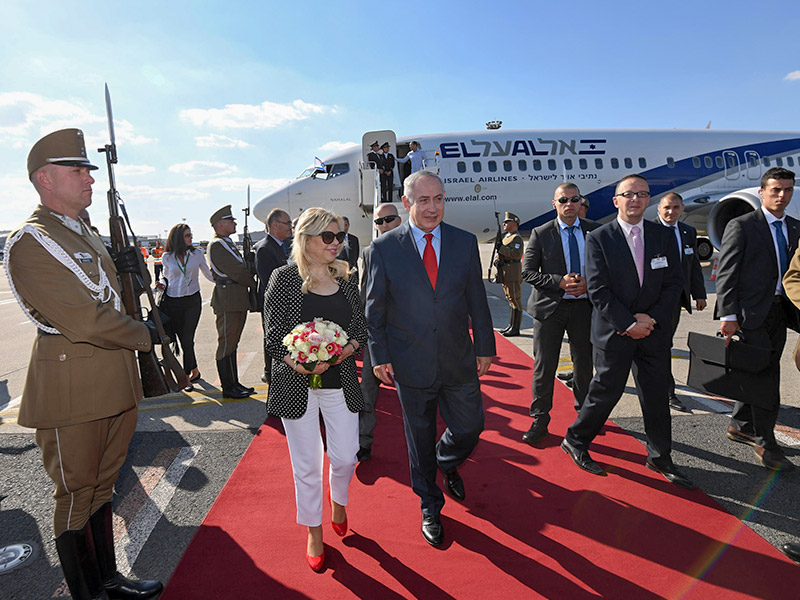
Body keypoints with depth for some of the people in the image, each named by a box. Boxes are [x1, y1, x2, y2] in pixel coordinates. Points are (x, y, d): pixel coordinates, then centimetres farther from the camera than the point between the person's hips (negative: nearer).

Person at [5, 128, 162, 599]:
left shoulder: (86, 234, 14)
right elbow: (85, 322, -23)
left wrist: (121, 268, 8)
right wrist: (145, 336, -9)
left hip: (115, 384, 9)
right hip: (72, 392, -9)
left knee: (102, 486, 20)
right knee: (77, 497, 9)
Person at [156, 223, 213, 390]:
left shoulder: (197, 254, 2)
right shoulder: (167, 257, 3)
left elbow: (209, 274, 8)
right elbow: (167, 276, 17)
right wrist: (162, 283, -4)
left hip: (193, 301, -1)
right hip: (173, 302, 1)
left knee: (187, 339, -7)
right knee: (183, 339, 7)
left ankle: (185, 376, 4)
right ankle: (194, 371, 25)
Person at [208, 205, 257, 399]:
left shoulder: (228, 243, 20)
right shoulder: (217, 245, -12)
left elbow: (240, 269, 17)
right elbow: (236, 272, -18)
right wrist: (256, 284, -8)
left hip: (238, 300, 10)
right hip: (227, 301, -10)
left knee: (232, 343, 14)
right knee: (226, 343, -1)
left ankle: (233, 383, 23)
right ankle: (228, 387, 7)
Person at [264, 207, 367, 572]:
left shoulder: (346, 280, 5)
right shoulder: (284, 278, -6)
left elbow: (361, 330, 8)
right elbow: (273, 337, -7)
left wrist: (347, 349, -13)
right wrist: (297, 363, -24)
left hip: (340, 382, 3)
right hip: (296, 384, -3)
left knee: (345, 457, 8)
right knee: (307, 463, 10)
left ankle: (338, 501, 43)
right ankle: (314, 531, 33)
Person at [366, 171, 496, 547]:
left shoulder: (465, 243, 1)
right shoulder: (384, 248, -7)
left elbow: (477, 300, 5)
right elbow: (374, 309, -3)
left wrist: (485, 346, 6)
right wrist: (379, 357, -4)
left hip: (459, 360, 2)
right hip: (411, 365, -2)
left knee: (470, 427, 13)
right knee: (420, 441, 14)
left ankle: (446, 461, 50)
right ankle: (429, 507, 38)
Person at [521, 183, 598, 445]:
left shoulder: (595, 231, 7)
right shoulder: (541, 234, -1)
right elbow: (527, 272, -5)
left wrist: (589, 283, -10)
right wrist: (560, 281, -17)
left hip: (584, 305, 3)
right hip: (550, 306, -2)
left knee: (584, 365, 13)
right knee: (544, 367, 2)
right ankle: (539, 419, 17)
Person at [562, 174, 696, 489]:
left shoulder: (663, 236, 7)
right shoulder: (599, 238, -6)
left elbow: (673, 283, 5)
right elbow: (597, 290, -11)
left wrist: (651, 317, -10)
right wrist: (628, 323, -16)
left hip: (654, 330, 4)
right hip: (614, 331, -4)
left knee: (656, 394, 12)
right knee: (606, 391, 2)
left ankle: (660, 457, 29)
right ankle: (575, 441, 23)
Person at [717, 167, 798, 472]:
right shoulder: (741, 226, -6)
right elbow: (726, 274, -11)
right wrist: (728, 315, -17)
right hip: (752, 312, -6)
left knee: (761, 373, 13)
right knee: (767, 377, -4)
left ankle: (740, 426, 29)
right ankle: (765, 443, 10)